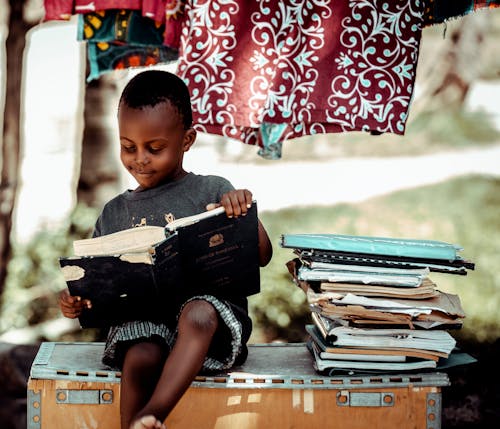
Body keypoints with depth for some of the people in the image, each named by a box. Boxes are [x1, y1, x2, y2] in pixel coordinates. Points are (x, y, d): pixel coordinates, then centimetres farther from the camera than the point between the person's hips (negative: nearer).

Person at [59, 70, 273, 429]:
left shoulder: (213, 192, 7)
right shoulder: (114, 213, 17)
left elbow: (262, 257, 4)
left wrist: (246, 213, -15)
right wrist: (75, 301, -1)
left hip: (208, 303, -2)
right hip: (140, 321, 2)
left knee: (198, 314, -39)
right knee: (141, 359, -34)